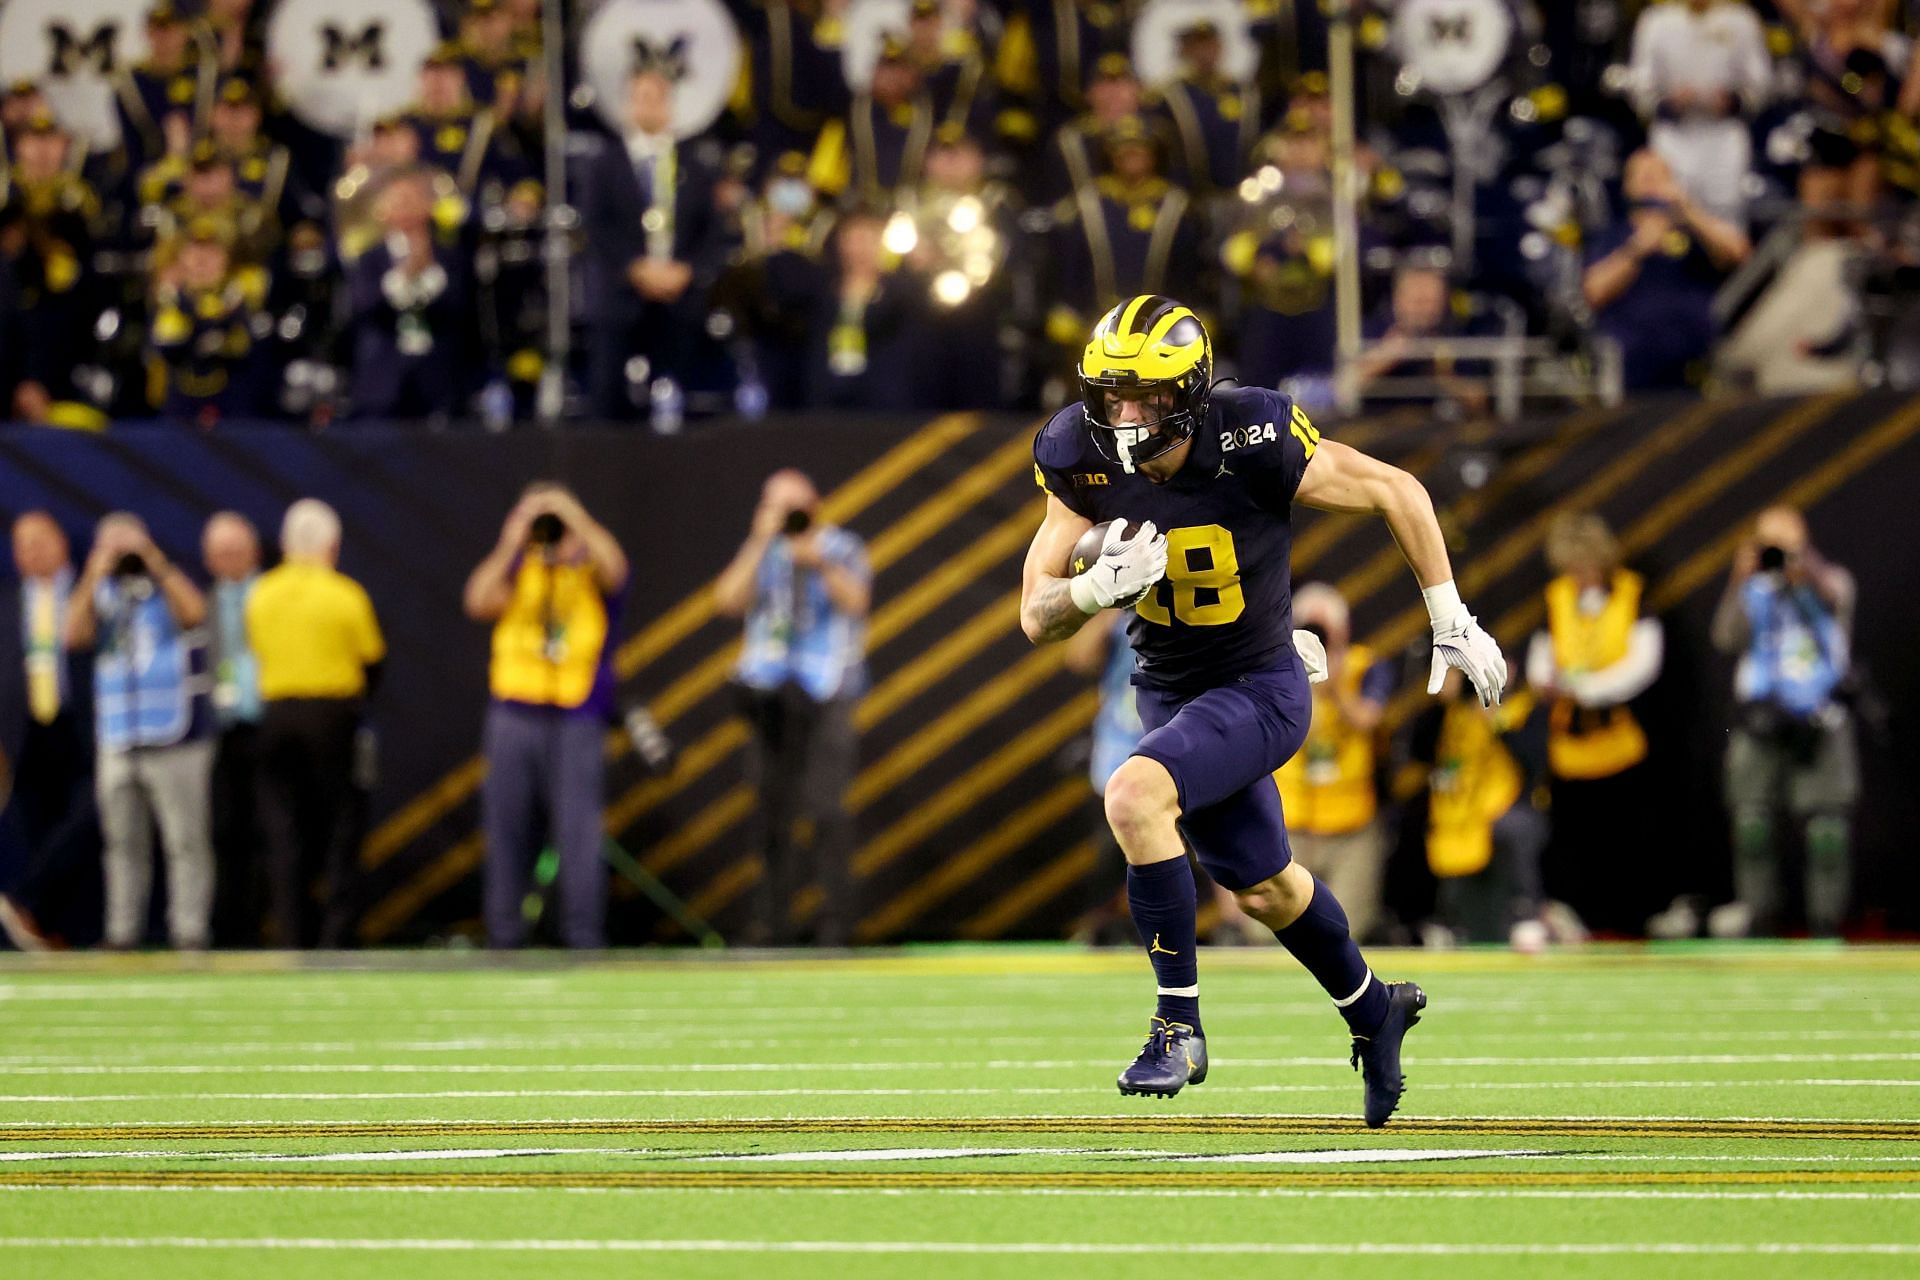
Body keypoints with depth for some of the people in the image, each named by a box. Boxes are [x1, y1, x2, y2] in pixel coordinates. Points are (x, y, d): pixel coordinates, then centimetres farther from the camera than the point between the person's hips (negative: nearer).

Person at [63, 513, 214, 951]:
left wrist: (154, 559, -16)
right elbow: (76, 635, -5)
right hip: (117, 745, 3)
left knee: (186, 841, -6)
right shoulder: (101, 596, 12)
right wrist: (95, 575, -8)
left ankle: (190, 930, -5)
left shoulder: (169, 587, 4)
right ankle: (123, 929, 8)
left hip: (174, 740, -3)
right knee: (124, 844, 5)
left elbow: (194, 613, -17)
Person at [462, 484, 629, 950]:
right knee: (508, 826, 4)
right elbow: (479, 603, -2)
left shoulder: (593, 566, 7)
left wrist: (574, 517, -17)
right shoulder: (517, 568, 14)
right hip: (513, 714, 3)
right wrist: (511, 544, -6)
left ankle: (584, 939, -7)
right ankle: (503, 937, 10)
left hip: (578, 716, -3)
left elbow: (613, 569, -16)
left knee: (578, 829, -9)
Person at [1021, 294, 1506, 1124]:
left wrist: (1452, 624, -9)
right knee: (1262, 885, 23)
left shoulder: (1254, 447, -27)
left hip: (1258, 690, -6)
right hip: (1167, 691, 6)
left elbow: (1396, 491, -13)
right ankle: (1372, 1012, 50)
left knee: (1135, 797, -31)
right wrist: (1098, 587, -34)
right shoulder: (1086, 462, -14)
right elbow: (1036, 616, -11)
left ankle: (1179, 1025, -18)